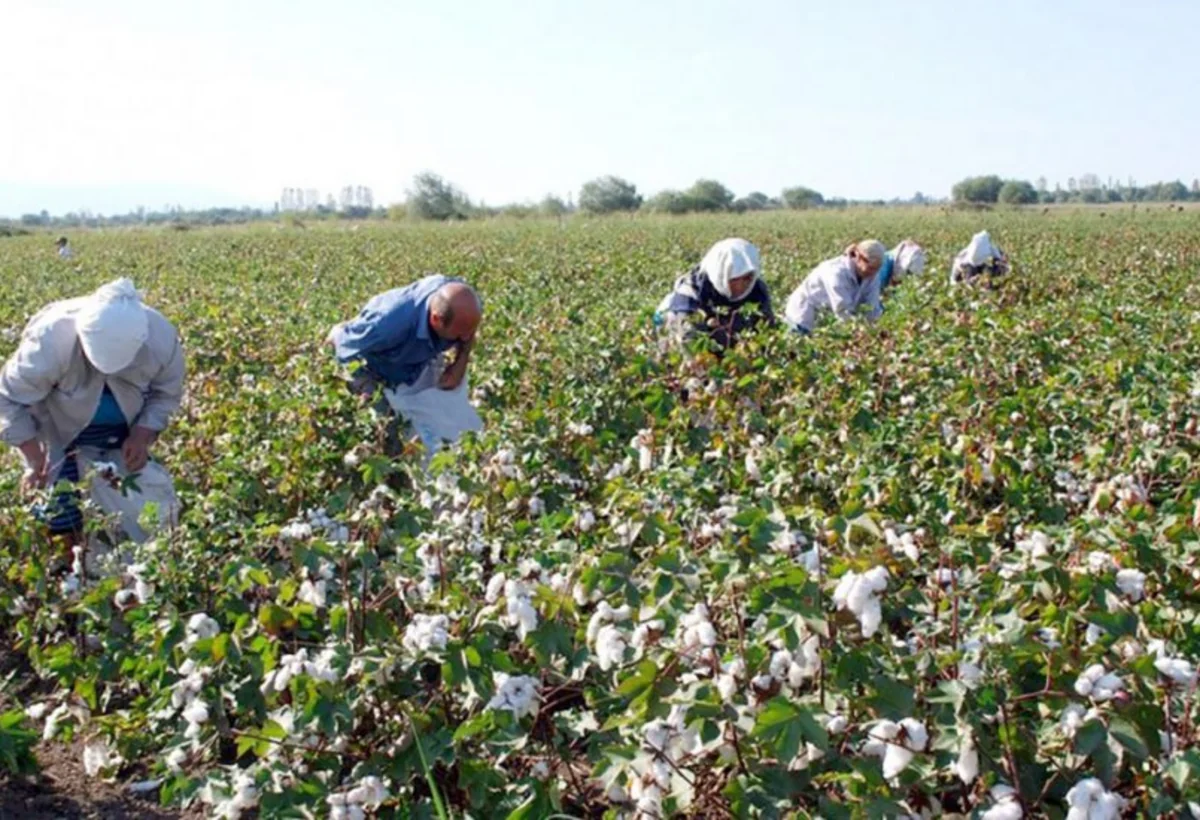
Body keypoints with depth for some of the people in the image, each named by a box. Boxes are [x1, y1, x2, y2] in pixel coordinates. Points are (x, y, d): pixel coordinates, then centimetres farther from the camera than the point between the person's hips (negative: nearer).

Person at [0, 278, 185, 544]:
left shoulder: (161, 338, -28)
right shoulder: (51, 340, -37)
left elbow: (166, 395, -9)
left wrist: (143, 435, -25)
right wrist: (36, 460, -26)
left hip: (123, 434, 3)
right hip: (59, 434, -3)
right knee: (62, 519, -11)